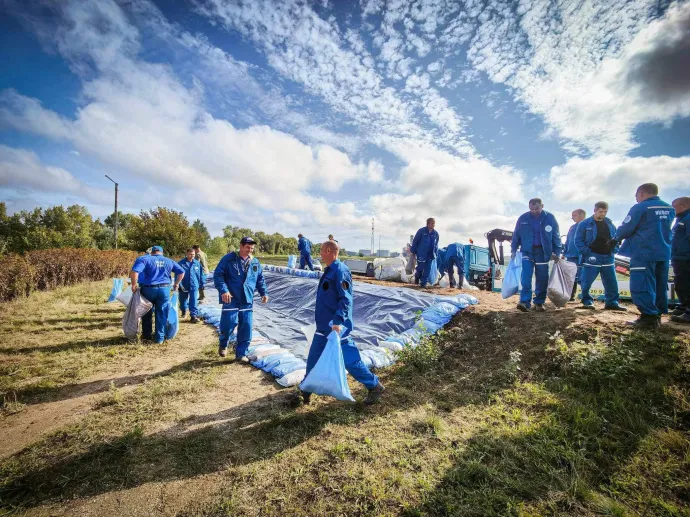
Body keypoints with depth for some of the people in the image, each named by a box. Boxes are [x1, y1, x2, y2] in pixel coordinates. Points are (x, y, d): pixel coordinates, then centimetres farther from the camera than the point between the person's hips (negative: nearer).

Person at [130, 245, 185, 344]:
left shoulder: (144, 259, 0)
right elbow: (181, 272, 9)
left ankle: (147, 335, 31)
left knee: (147, 313, 18)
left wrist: (134, 285, -6)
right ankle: (159, 338, 14)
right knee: (161, 315, 10)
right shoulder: (169, 261, 11)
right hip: (164, 289, 2)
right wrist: (176, 284, 14)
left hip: (148, 289, -1)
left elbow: (134, 272, -16)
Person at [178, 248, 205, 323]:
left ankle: (194, 316, -3)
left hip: (194, 286, 0)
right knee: (183, 300, 19)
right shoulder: (181, 263, -8)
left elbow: (201, 274, 7)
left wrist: (202, 283, 7)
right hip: (183, 286, 0)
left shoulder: (197, 263, -1)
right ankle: (183, 311, 44)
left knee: (194, 302, -6)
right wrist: (180, 285, -13)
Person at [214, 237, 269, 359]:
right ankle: (223, 345, 27)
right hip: (231, 299, -4)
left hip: (247, 301, 4)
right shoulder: (229, 258, -4)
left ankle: (241, 354, 18)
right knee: (229, 324, -6)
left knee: (246, 328, 4)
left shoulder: (255, 262, 10)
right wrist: (223, 290, -19)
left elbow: (260, 279, 19)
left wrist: (263, 293, 9)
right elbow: (218, 274, -7)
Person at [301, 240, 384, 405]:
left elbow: (346, 300, -23)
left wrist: (338, 321, -32)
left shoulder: (340, 271, -18)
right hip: (323, 326, 9)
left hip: (336, 327, -9)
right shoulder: (329, 270, 12)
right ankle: (306, 389, 33)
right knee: (313, 359, 16)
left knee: (350, 360, 0)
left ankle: (375, 387, 17)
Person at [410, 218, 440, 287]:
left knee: (427, 269, 2)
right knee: (420, 267, 0)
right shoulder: (421, 231, -7)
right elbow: (415, 241, -4)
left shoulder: (436, 233, 6)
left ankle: (423, 283, 11)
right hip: (421, 253, -4)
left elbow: (436, 244, 14)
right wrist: (413, 251, -3)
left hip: (430, 254, 4)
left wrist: (435, 254, 9)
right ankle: (417, 276, 31)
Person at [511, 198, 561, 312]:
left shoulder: (550, 218, -3)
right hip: (527, 251, 0)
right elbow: (516, 235, 7)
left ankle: (539, 303, 14)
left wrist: (557, 252, 1)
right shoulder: (523, 218, -2)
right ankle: (524, 302, -16)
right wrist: (513, 250, 4)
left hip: (543, 252, 1)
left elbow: (556, 236, 4)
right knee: (526, 277, -12)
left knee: (542, 279, 4)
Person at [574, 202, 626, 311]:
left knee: (611, 282, 8)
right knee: (587, 281, -3)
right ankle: (587, 301, 10)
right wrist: (586, 252, -15)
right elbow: (578, 240, -5)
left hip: (608, 258, 5)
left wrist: (614, 250, 4)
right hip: (592, 258, -5)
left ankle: (612, 302, 18)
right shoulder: (585, 224, -3)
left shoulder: (610, 224, 12)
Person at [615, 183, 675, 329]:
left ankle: (648, 318, -6)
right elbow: (663, 229, 21)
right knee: (660, 285, 14)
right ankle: (658, 315, 22)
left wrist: (617, 237, 8)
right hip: (664, 253, 8)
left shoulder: (640, 207, -11)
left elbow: (625, 229, -11)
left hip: (644, 253, -8)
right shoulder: (670, 209, 11)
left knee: (642, 286, -5)